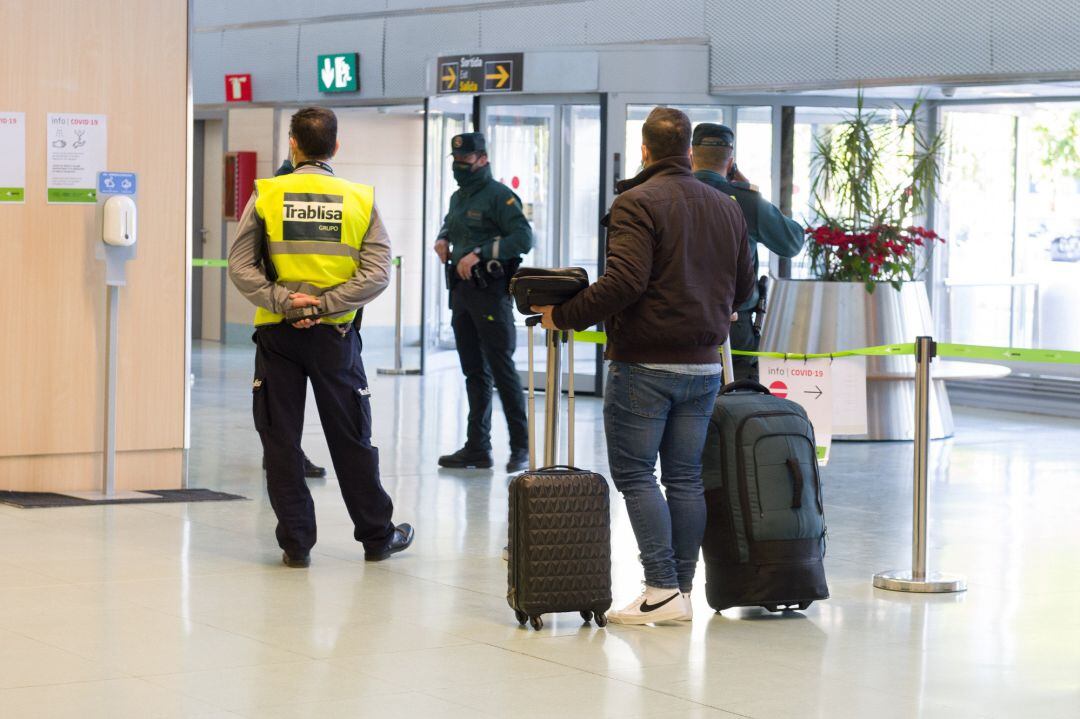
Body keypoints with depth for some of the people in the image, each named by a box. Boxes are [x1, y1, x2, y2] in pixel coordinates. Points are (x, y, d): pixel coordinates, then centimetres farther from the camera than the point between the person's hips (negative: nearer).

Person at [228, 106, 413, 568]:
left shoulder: (267, 195, -2)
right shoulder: (360, 200, 0)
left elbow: (240, 267, -8)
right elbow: (377, 274, -7)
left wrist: (282, 301, -11)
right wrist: (323, 304, -10)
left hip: (277, 335, -1)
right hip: (335, 336, 1)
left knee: (281, 439, 6)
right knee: (350, 438, 11)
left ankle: (296, 543, 6)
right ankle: (377, 535, 21)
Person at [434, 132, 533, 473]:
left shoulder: (499, 196, -10)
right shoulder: (458, 198, 16)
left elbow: (523, 238, -20)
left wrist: (479, 253, -23)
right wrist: (443, 239, 13)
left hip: (490, 294, -8)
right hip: (461, 292, 9)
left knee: (502, 369, -7)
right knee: (474, 372, 11)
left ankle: (521, 446, -2)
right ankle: (477, 448, 15)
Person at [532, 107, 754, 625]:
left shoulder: (637, 203, -10)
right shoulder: (726, 208, 11)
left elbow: (623, 281, -22)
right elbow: (743, 287, 18)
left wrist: (563, 317, -12)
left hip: (644, 364, -6)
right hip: (703, 364, 6)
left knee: (635, 474, -1)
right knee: (685, 477, 9)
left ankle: (661, 589, -8)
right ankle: (681, 591, 10)